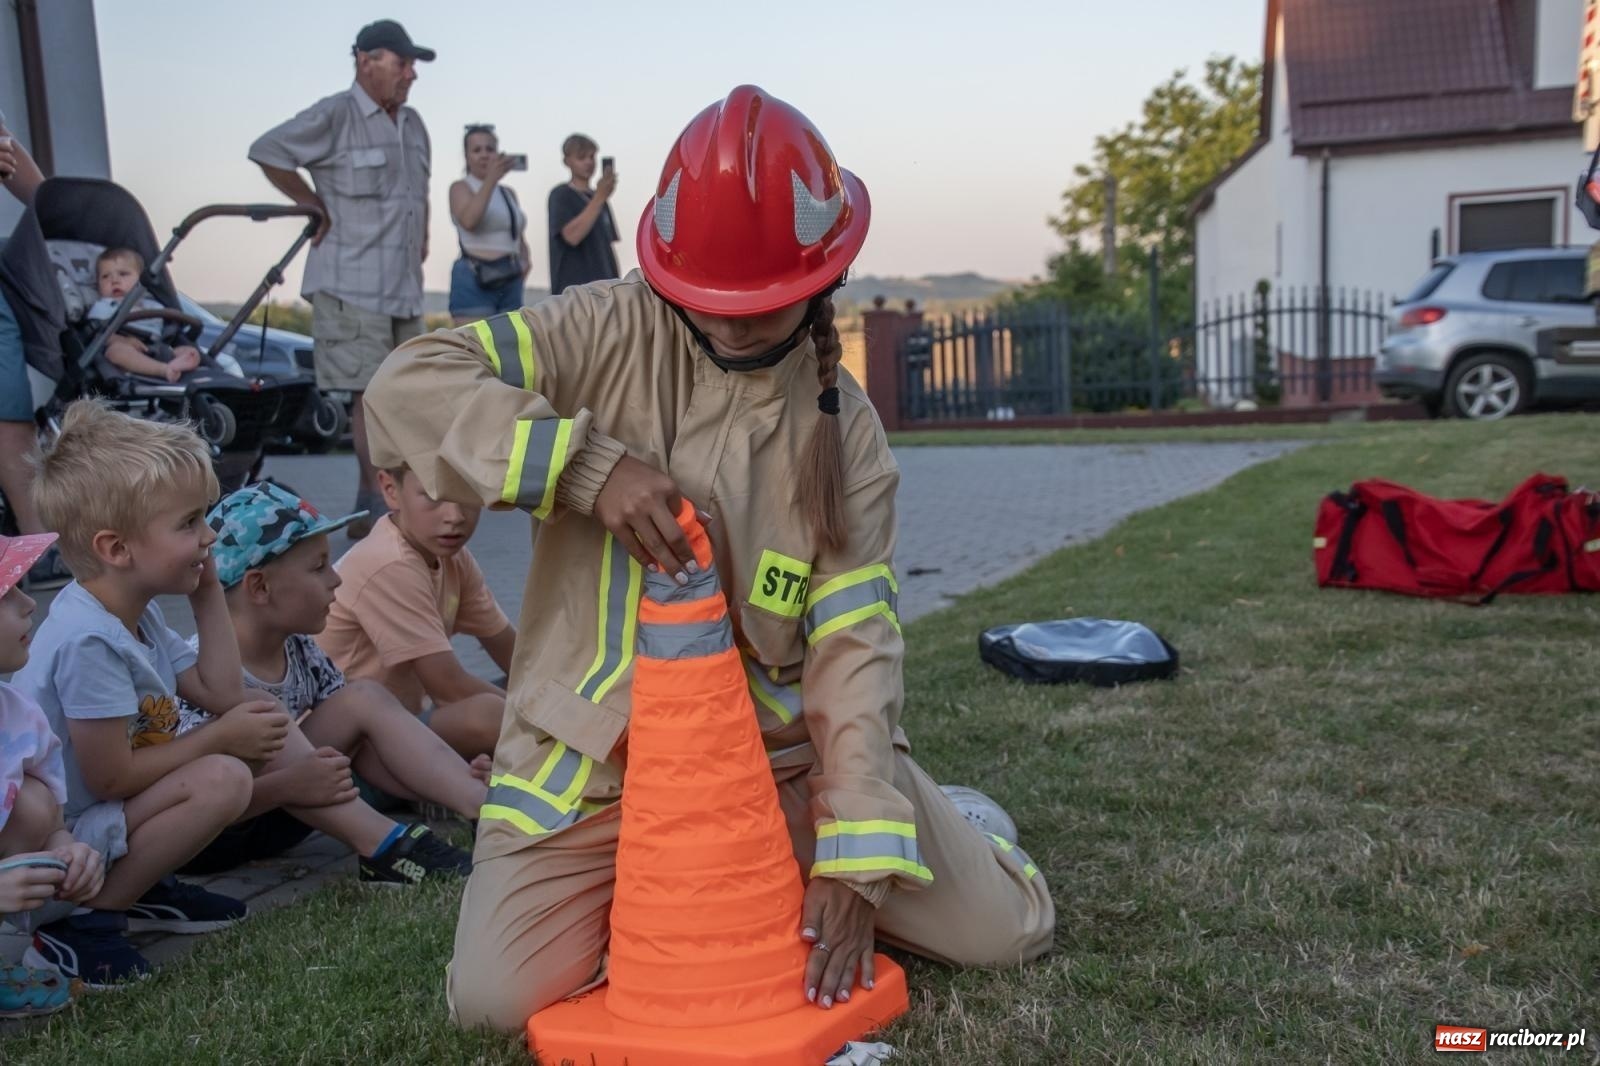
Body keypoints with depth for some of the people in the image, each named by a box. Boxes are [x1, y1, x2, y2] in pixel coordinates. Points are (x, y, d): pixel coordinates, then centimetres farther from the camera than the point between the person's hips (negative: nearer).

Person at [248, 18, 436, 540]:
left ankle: (390, 503, 18)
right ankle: (372, 507, -5)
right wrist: (318, 208, -7)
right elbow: (266, 151, -9)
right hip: (352, 286, -8)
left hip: (404, 288, 8)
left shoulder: (412, 124, 17)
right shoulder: (334, 116, -8)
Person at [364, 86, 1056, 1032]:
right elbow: (407, 388, -20)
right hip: (603, 749, -1)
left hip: (782, 747, 2)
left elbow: (855, 646, -11)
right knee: (497, 996, -13)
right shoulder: (610, 335, -11)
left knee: (1006, 928, -2)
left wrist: (857, 863, -19)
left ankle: (763, 876, 24)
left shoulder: (846, 428, -4)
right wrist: (594, 465, -32)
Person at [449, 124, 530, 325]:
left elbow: (520, 238, 25)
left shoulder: (508, 194, 20)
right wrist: (490, 180, -26)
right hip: (475, 280, -6)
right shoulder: (461, 187, 2)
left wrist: (525, 260, 3)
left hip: (511, 282, 6)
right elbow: (468, 221, -19)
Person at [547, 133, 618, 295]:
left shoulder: (598, 197, 18)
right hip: (573, 288, -7)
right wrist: (599, 197, -20)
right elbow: (572, 235, -19)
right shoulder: (561, 195, -3)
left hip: (603, 287, 7)